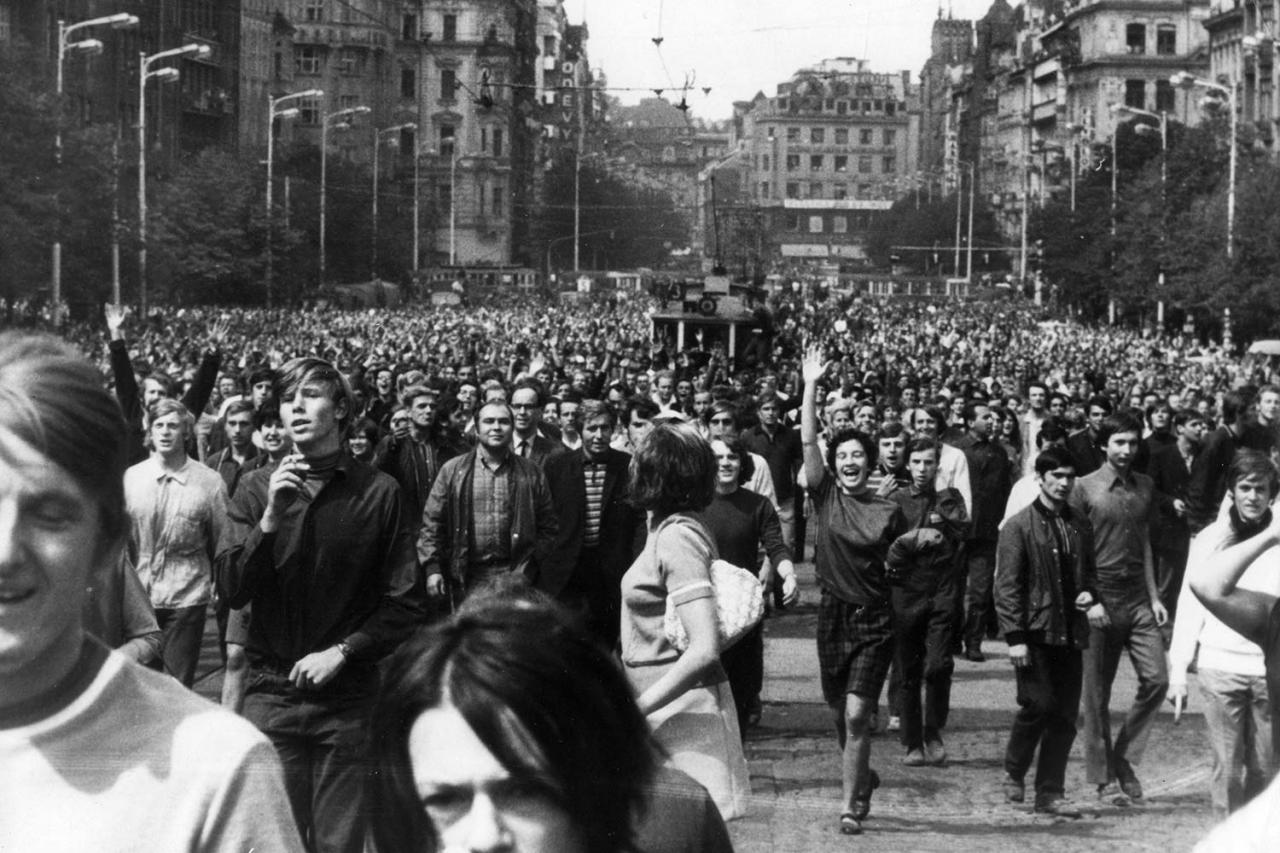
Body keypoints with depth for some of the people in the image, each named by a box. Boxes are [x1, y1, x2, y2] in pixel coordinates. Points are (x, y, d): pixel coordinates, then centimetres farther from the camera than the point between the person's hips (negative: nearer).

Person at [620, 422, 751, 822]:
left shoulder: (677, 538, -18)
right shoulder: (673, 527, 10)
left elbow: (704, 649, -27)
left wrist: (637, 708, -24)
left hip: (680, 709, -9)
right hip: (666, 702, 9)